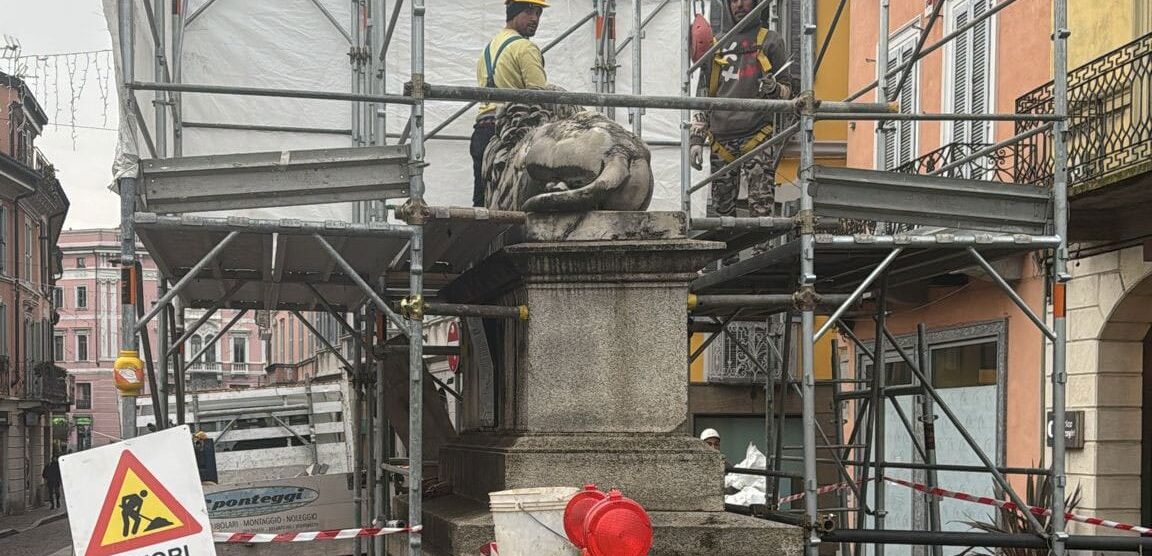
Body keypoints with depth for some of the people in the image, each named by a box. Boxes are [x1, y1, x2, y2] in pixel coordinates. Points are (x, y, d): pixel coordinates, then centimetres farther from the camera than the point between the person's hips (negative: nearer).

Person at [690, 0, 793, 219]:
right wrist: (697, 138, 11)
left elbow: (786, 91, 11)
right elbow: (703, 96, 21)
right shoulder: (717, 45, 19)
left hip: (757, 137, -4)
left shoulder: (771, 41, 10)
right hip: (721, 139, 4)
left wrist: (774, 89, -13)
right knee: (721, 208, 3)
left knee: (761, 210, -13)